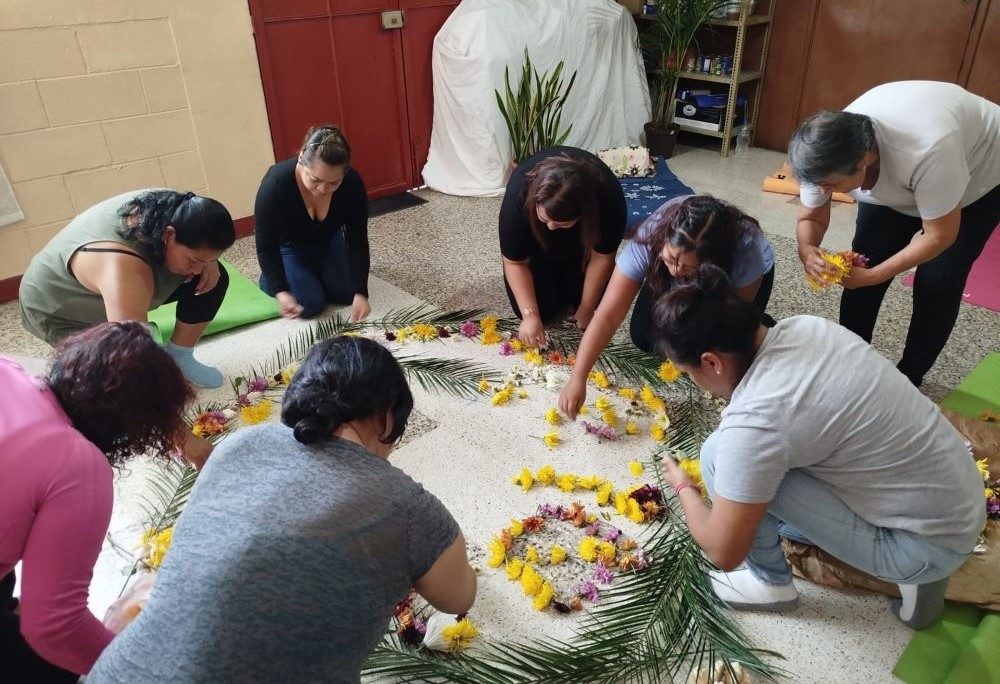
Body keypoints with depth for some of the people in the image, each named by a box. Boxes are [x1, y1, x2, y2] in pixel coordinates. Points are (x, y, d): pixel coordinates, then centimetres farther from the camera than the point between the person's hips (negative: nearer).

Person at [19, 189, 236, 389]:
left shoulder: (175, 211, -22)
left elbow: (204, 236, 0)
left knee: (214, 279, -9)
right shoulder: (124, 267, -43)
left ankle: (179, 357, 5)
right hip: (56, 306, -6)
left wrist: (209, 262, -20)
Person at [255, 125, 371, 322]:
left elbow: (357, 242, -24)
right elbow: (266, 246, -27)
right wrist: (280, 291, -37)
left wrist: (360, 292, -31)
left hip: (328, 241, 3)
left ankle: (315, 272, 27)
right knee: (311, 305, -12)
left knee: (346, 295, -1)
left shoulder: (352, 183, -31)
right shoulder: (275, 184, -38)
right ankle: (268, 278, 16)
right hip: (288, 246, -3)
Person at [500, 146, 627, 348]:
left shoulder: (609, 197, -39)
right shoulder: (519, 194, -39)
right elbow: (515, 263, -28)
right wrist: (530, 315, -34)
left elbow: (602, 257, -24)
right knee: (541, 310, -12)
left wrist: (585, 310, -17)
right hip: (537, 240, -1)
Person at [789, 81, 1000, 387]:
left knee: (937, 285, -9)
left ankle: (908, 379, 11)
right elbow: (811, 218, -14)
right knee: (859, 269, -5)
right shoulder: (827, 154, -30)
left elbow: (940, 236, -31)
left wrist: (872, 275, -34)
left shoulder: (929, 151, -45)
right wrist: (807, 250, -35)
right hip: (893, 180, 5)